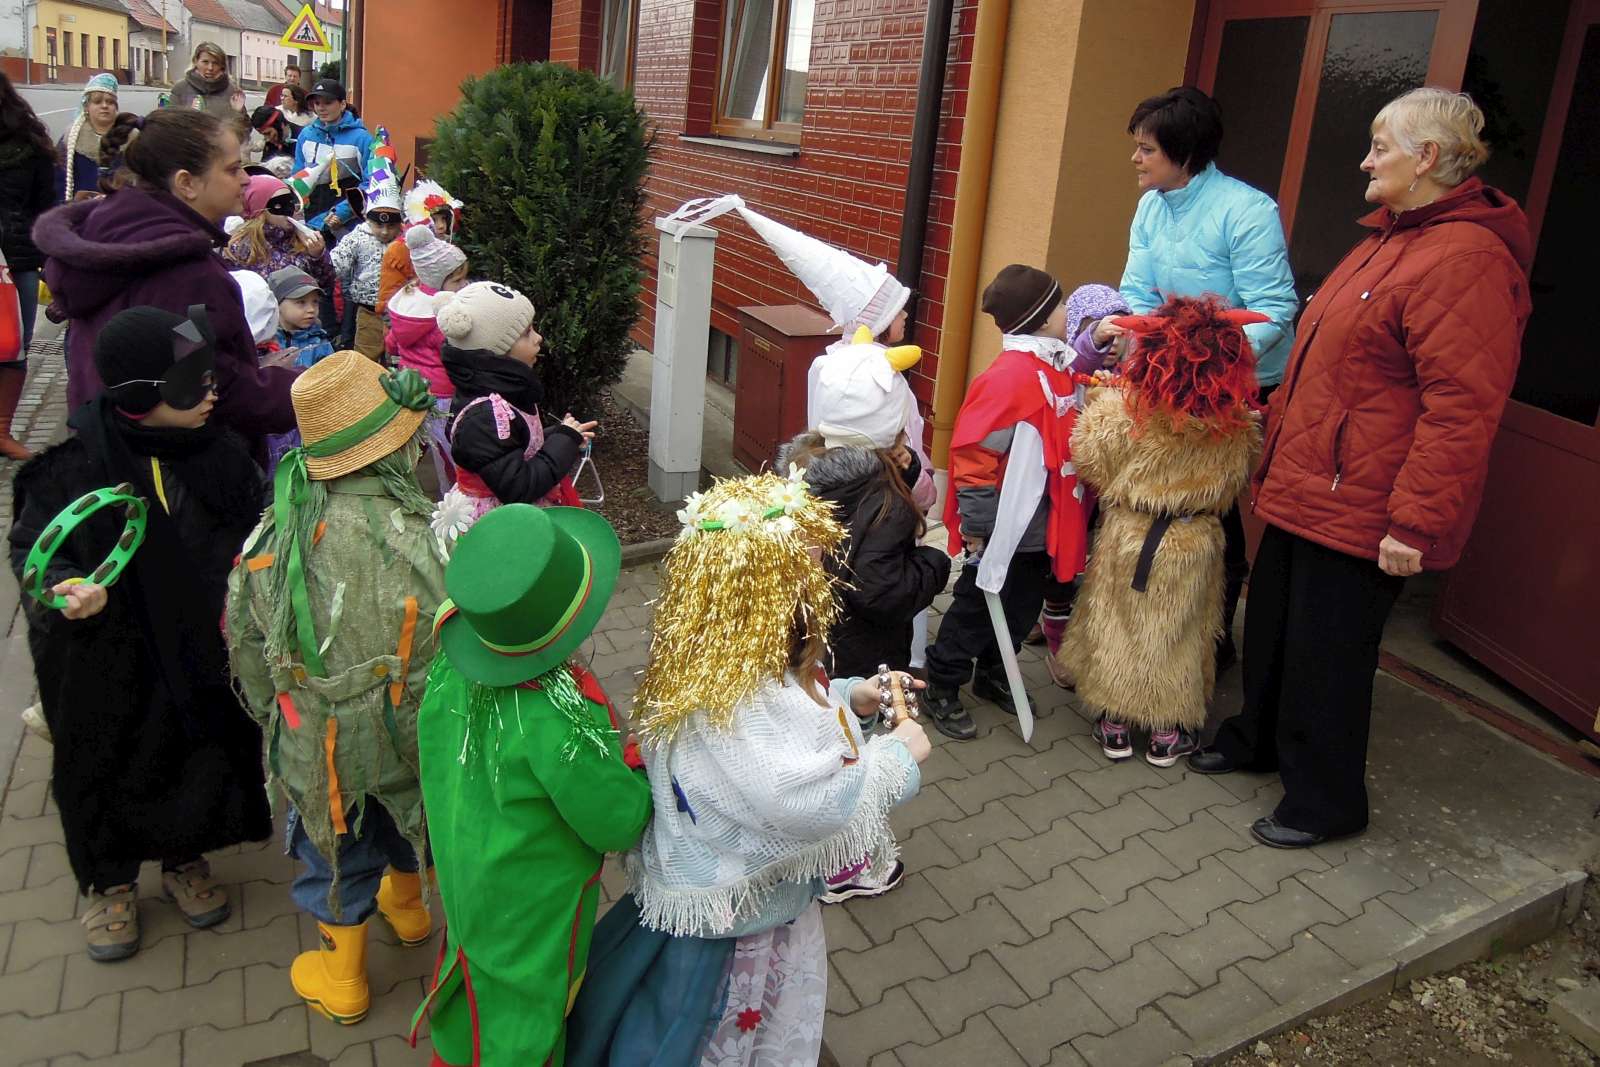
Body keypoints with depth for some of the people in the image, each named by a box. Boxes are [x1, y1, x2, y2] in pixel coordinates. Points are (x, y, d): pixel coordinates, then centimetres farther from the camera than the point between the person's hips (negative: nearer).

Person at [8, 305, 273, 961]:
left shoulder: (218, 452, -8)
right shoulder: (73, 464, -20)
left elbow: (256, 532, 7)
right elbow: (31, 546, -10)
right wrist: (65, 585, -29)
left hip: (204, 651, 3)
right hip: (105, 661, -3)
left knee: (203, 756, 18)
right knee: (108, 770, 15)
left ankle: (186, 862, 45)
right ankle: (110, 884, 40)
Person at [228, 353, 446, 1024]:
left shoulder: (274, 535, -18)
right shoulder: (431, 539, -29)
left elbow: (247, 646, -3)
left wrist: (274, 718, 15)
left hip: (318, 746, 1)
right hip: (418, 735, -1)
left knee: (338, 853, 24)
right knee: (408, 818, 30)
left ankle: (342, 982, 45)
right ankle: (407, 906, 59)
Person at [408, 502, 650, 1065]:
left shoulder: (451, 671, -19)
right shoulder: (557, 722, -39)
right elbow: (620, 824, -26)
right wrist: (642, 762, -8)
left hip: (464, 871, 7)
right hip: (531, 907, -6)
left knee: (474, 985, 32)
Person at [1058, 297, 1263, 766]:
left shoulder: (1119, 411, -20)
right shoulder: (1237, 427, -13)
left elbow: (1088, 464, -5)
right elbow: (1231, 489, 2)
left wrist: (1096, 399, 6)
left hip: (1127, 535, -1)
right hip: (1194, 543, 1)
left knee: (1118, 624, 17)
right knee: (1179, 632, 17)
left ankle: (1115, 725, 27)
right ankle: (1168, 732, 29)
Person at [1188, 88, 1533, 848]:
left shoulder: (1467, 259, -19)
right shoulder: (1388, 243, 15)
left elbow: (1460, 409, -24)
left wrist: (1417, 523, -24)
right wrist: (1277, 459, 21)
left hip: (1359, 510, -9)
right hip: (1305, 490, 10)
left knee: (1328, 652, 4)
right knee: (1272, 624, 21)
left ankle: (1324, 799, 23)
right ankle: (1259, 737, 42)